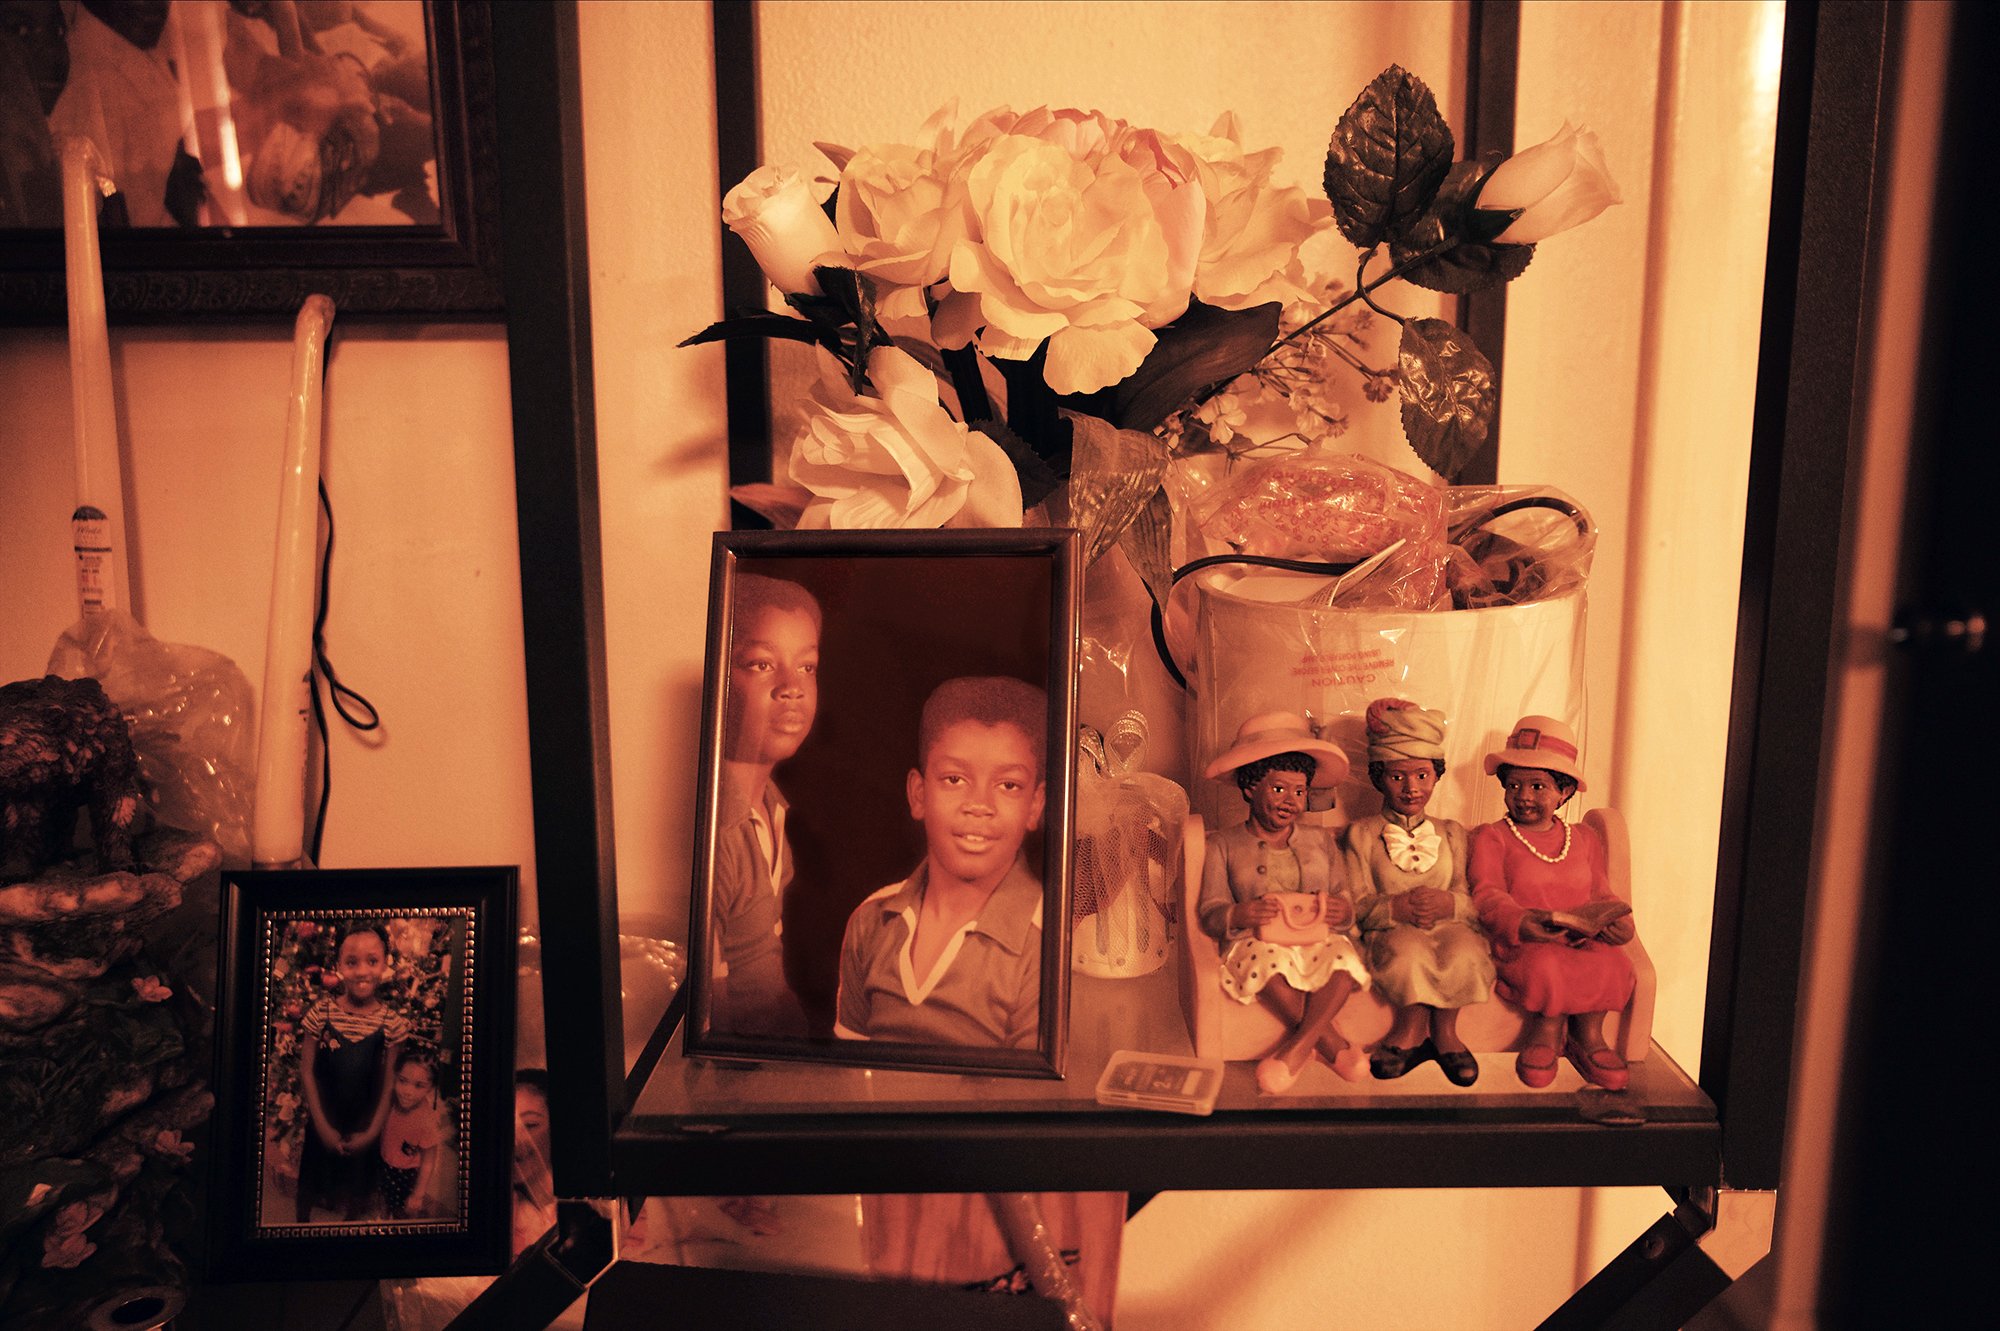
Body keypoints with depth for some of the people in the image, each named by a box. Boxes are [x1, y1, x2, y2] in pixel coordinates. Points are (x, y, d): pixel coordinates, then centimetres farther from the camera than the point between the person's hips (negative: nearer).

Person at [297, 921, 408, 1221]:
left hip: (364, 1127, 0)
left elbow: (388, 1084, -7)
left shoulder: (393, 1022, -12)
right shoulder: (321, 1012, -13)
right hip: (321, 1121, 0)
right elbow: (307, 1072, -8)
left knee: (356, 1192, 16)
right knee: (310, 1184, 18)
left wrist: (372, 1132, -10)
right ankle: (302, 1227, 44)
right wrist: (323, 1126, -11)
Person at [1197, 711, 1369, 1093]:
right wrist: (1238, 915, -23)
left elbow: (1344, 903, 12)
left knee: (1343, 952, -35)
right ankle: (1331, 1042, -25)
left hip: (1317, 940, 2)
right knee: (1266, 956, -39)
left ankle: (1298, 1048, -26)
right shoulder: (1224, 845, 11)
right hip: (1258, 942, -2)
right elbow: (1209, 911, 1)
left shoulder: (1320, 841, 19)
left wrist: (1344, 912, -15)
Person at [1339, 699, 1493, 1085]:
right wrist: (1397, 907, -23)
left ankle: (1409, 1031, -12)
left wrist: (1447, 903, -20)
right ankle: (1438, 1037, -14)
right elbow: (1357, 905, -2)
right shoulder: (1361, 834, 9)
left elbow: (1474, 900, 5)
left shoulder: (1452, 833, 17)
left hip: (1451, 926, 2)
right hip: (1392, 933, -2)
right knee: (1409, 950, -36)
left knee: (1464, 950, -33)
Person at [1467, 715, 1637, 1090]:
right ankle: (1549, 1028, -4)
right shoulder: (1491, 837, 3)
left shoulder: (1584, 839, 19)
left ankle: (1588, 1034, 0)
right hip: (1520, 944, -4)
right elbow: (1487, 894, -10)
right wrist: (1518, 921, -30)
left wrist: (1618, 921, -5)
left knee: (1614, 966, -26)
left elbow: (1601, 894, 19)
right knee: (1545, 966, -35)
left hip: (1581, 942, 4)